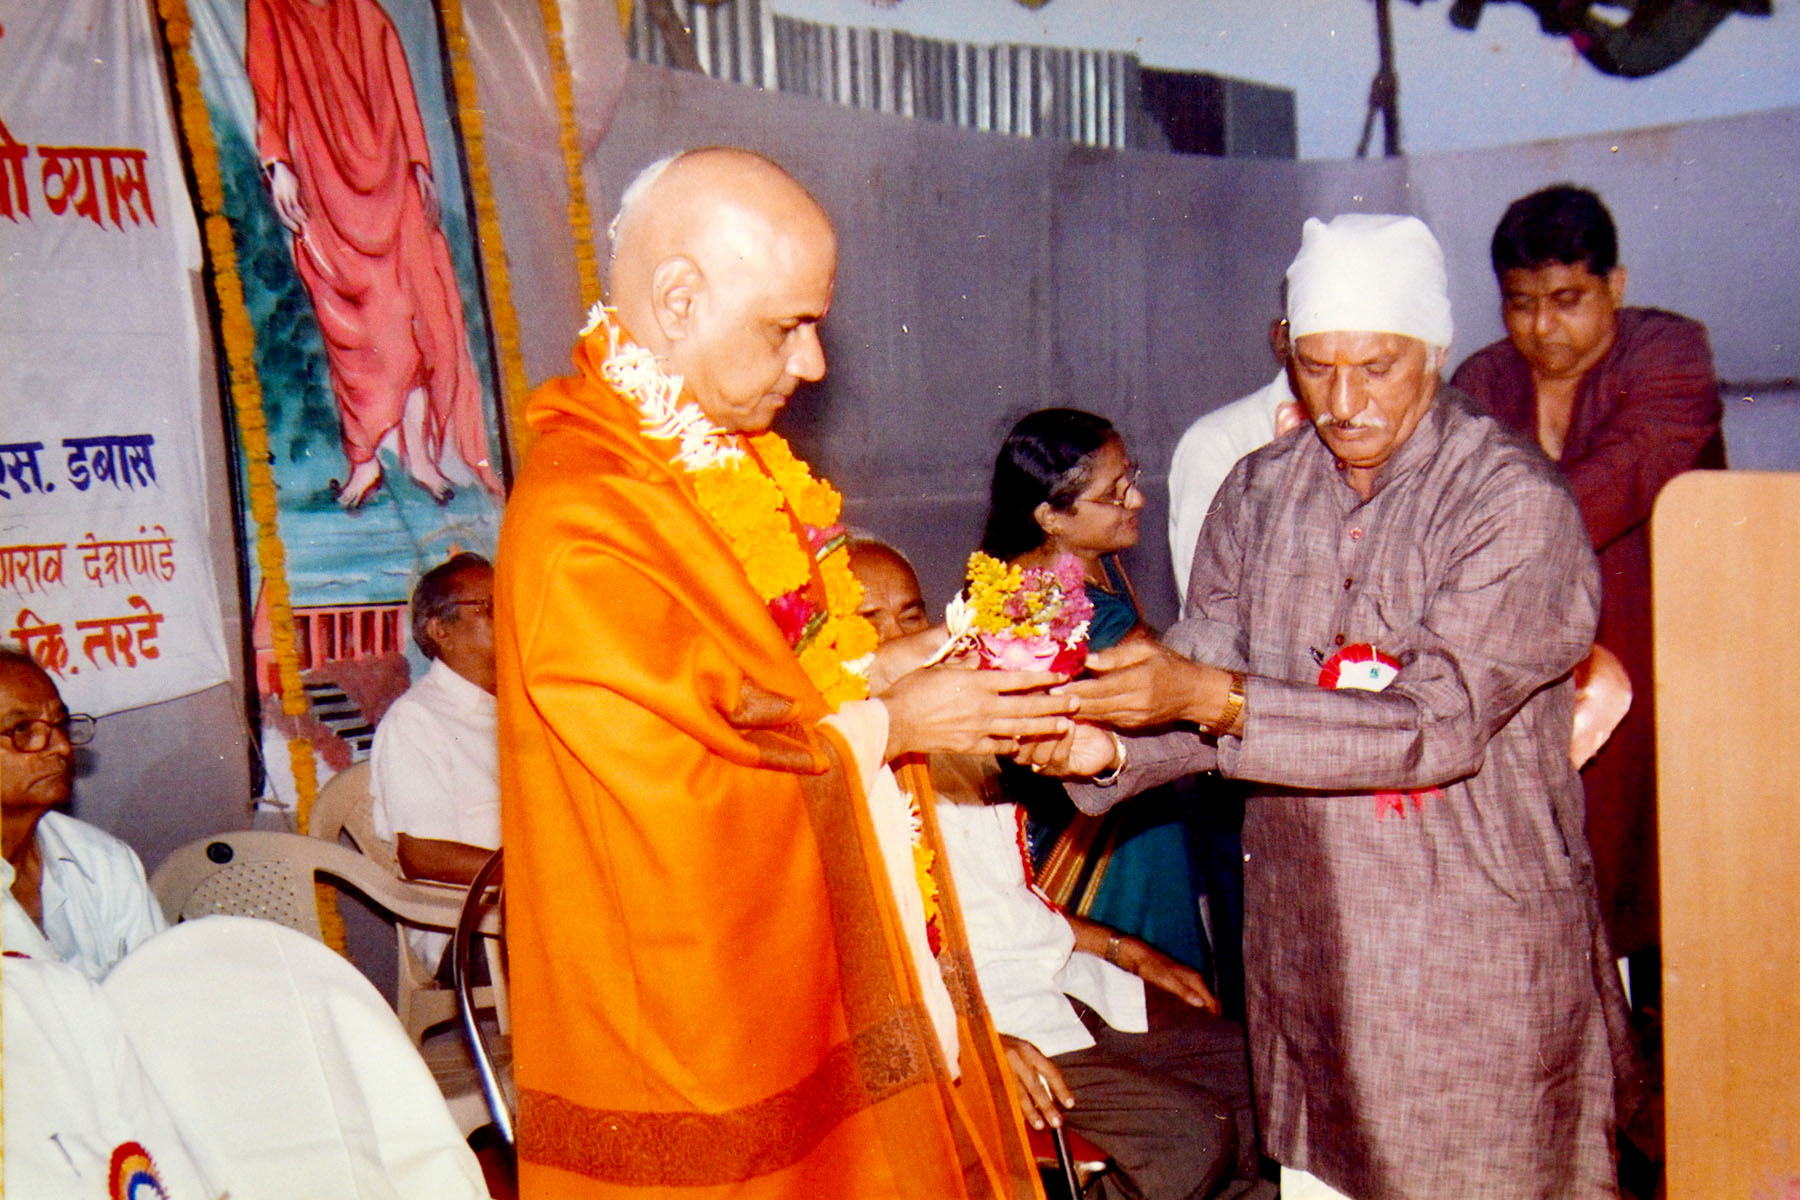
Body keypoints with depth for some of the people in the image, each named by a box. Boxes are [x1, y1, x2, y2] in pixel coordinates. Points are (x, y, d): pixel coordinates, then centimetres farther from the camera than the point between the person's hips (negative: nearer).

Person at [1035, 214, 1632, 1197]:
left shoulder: (1515, 502, -14)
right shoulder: (1257, 493, 3)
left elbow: (1439, 723, -22)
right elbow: (1205, 674, 5)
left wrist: (1212, 698, -29)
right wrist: (1113, 748, -16)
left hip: (1477, 953, -4)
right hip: (1302, 943, 5)